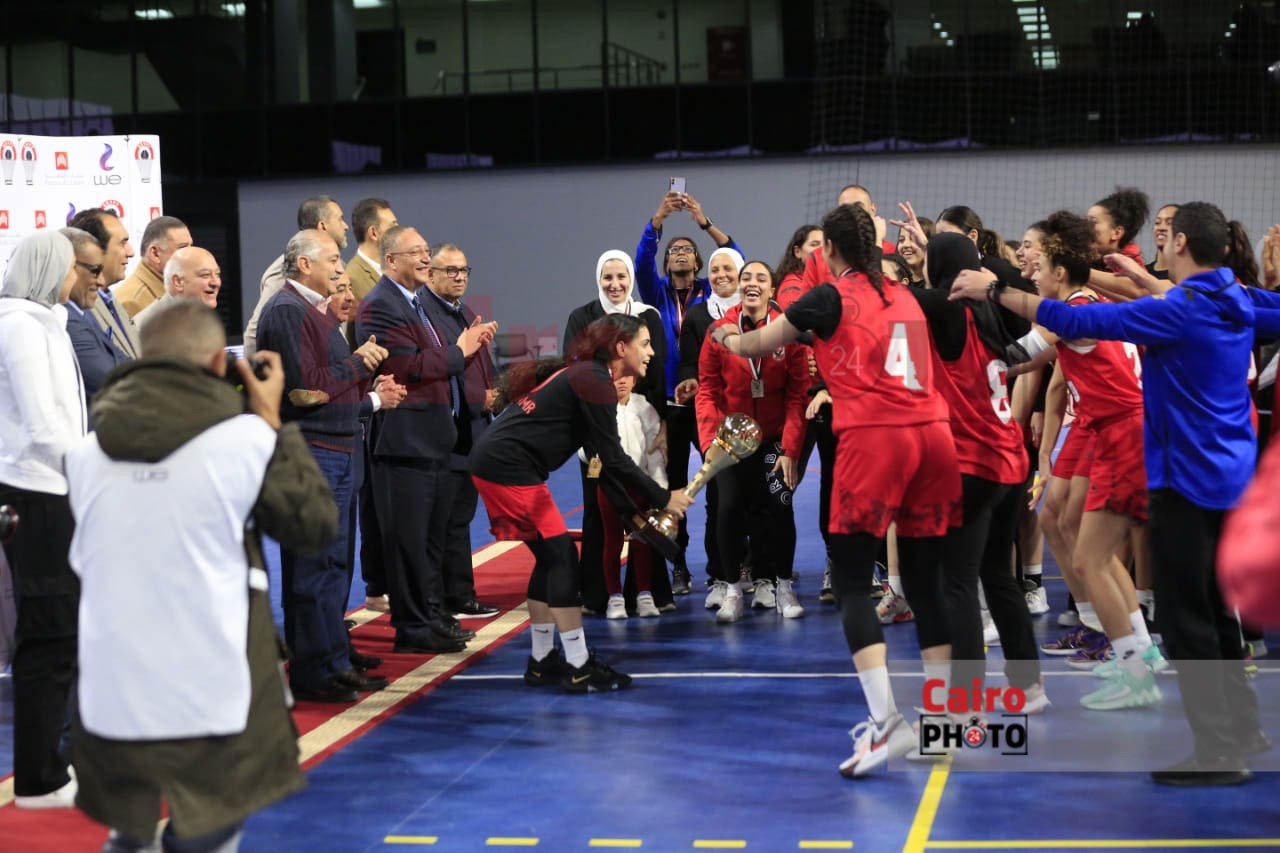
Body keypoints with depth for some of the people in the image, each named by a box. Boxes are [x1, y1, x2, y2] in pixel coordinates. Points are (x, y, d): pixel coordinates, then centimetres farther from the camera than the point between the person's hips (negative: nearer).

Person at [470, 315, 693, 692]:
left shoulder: (585, 375, 17)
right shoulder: (595, 383, -13)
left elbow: (602, 460, 19)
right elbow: (613, 460, -14)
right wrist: (664, 498, -5)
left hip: (496, 462, 10)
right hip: (509, 467, -10)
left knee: (550, 557, 14)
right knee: (561, 557, -6)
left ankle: (542, 663, 19)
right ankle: (578, 668, -4)